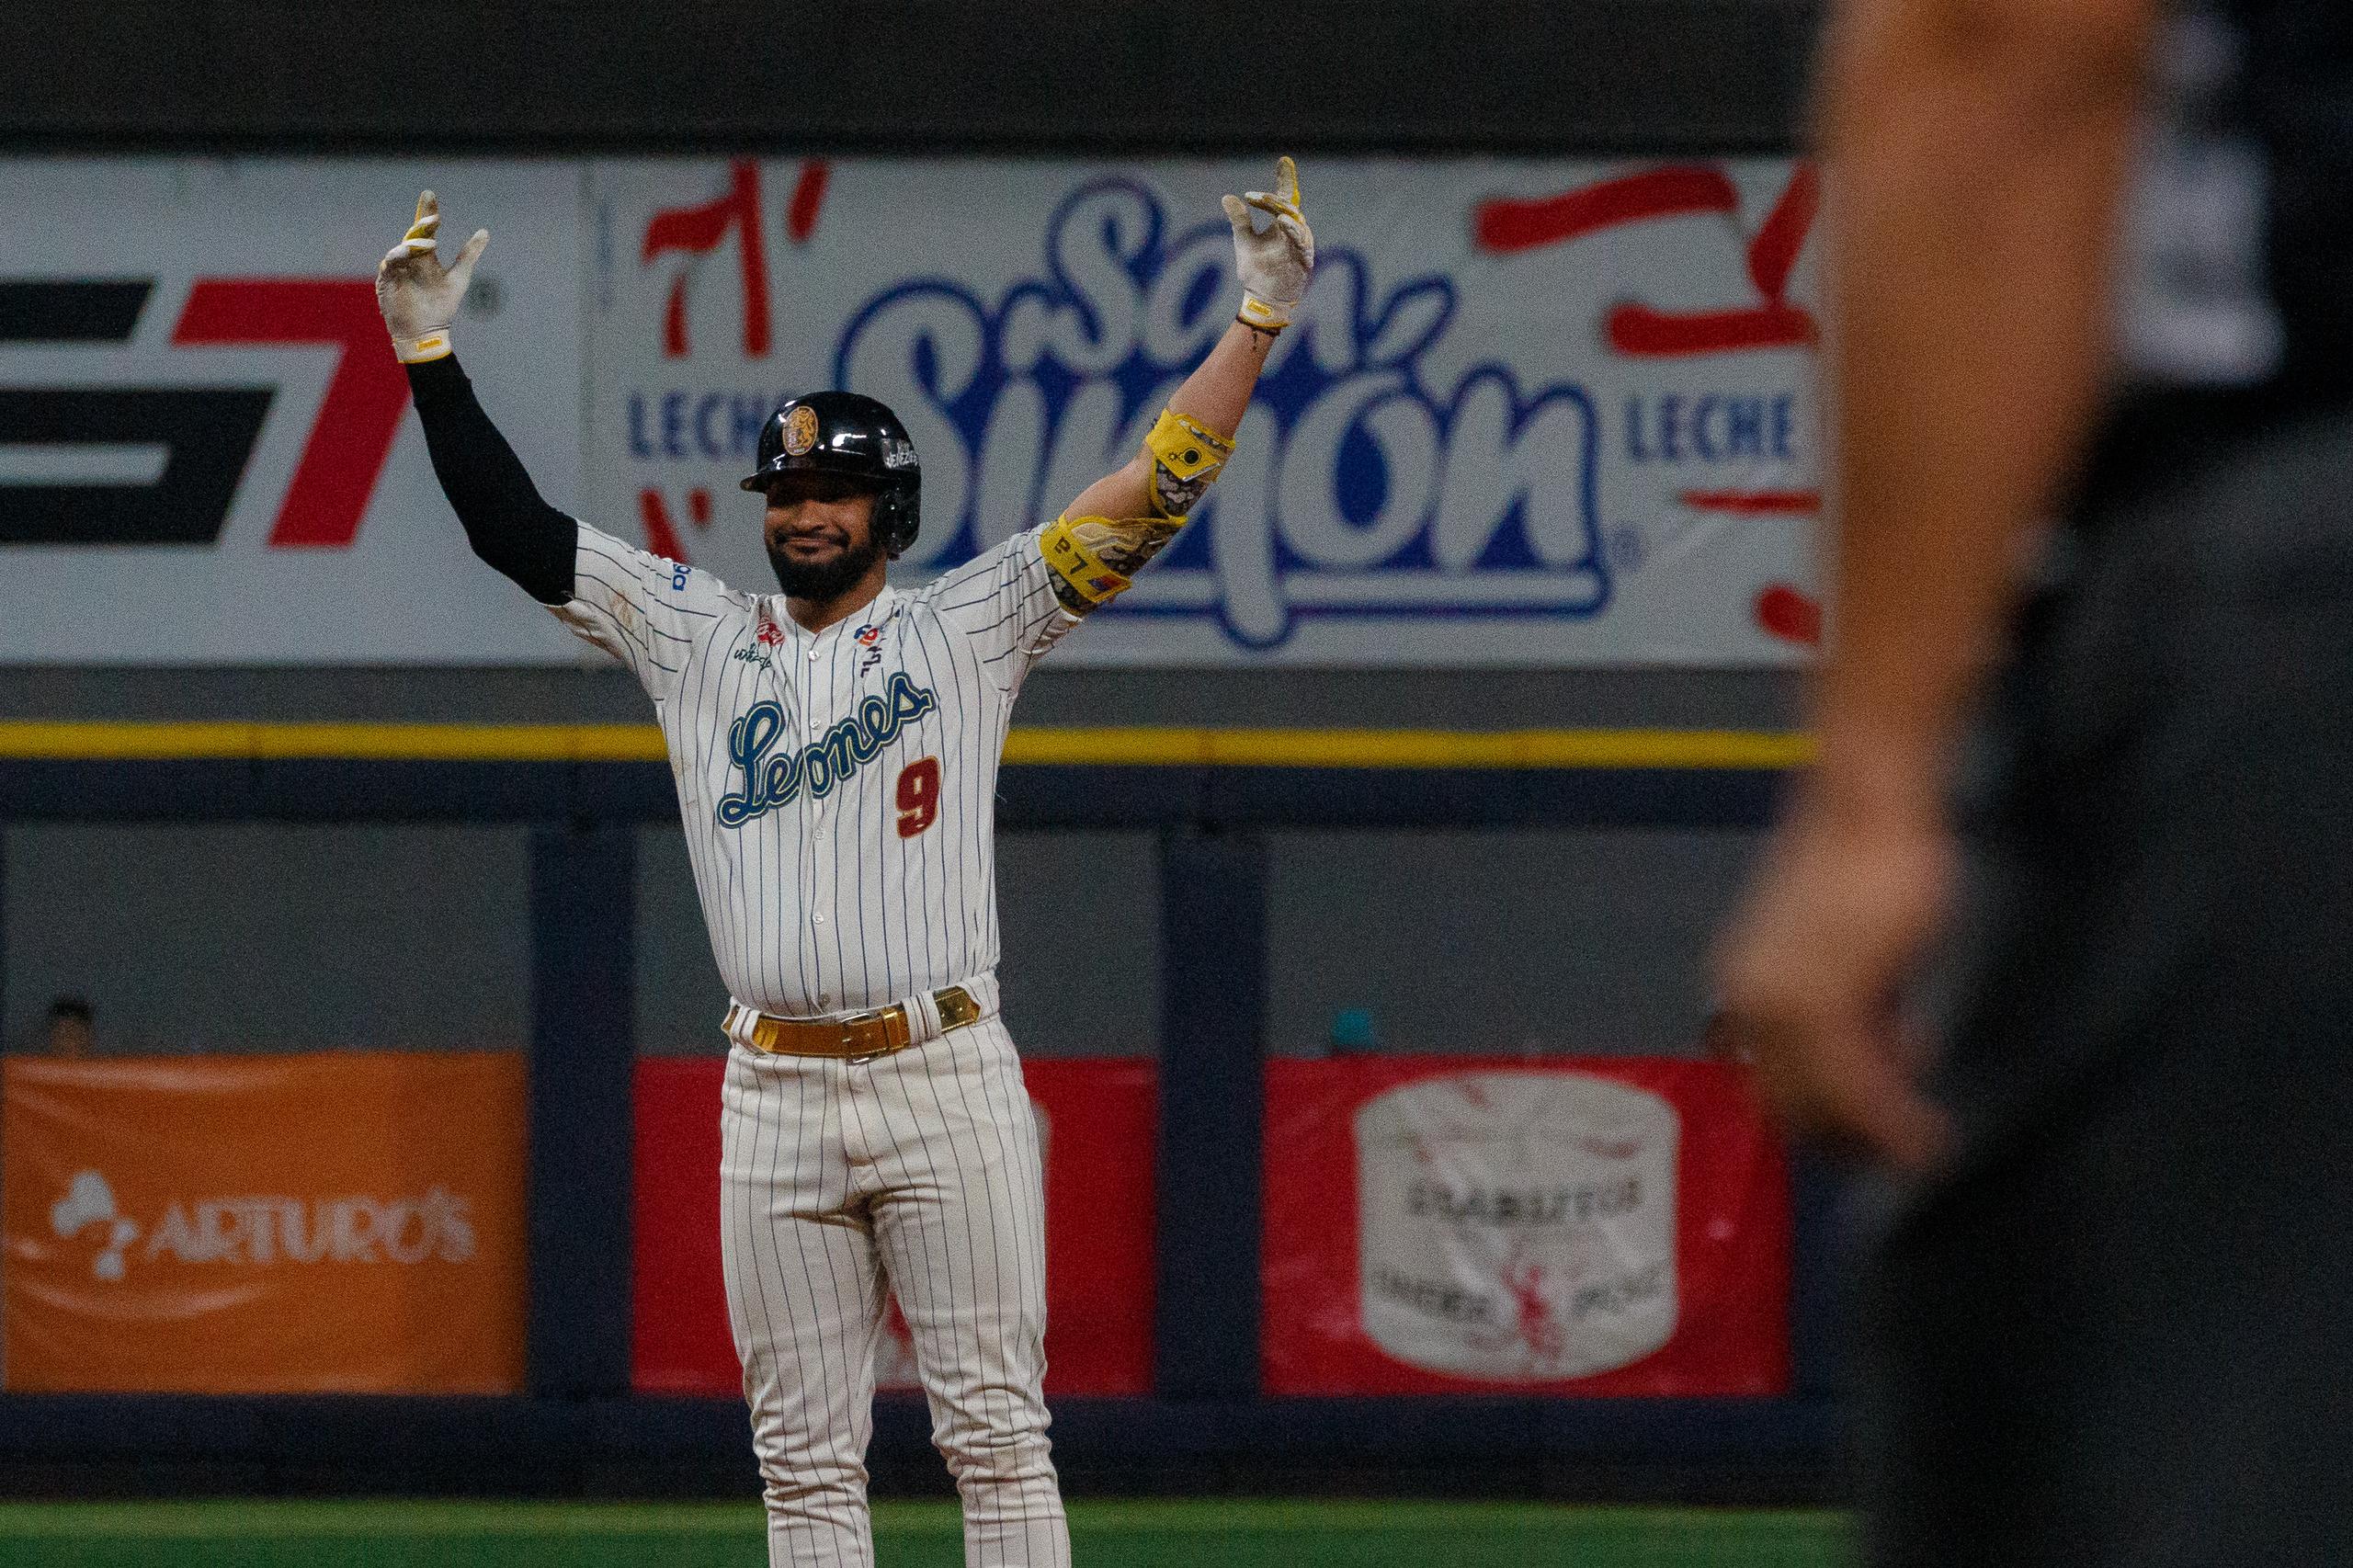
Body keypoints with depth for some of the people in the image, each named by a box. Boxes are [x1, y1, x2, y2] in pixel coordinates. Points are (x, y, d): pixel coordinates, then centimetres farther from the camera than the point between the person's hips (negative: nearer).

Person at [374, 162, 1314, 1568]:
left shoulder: (968, 629, 7)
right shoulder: (694, 636, 14)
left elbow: (1152, 498, 0)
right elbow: (517, 530, 11)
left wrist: (1260, 322, -8)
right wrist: (429, 359, 3)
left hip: (946, 1074, -3)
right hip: (775, 1094, 3)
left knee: (996, 1431, -4)